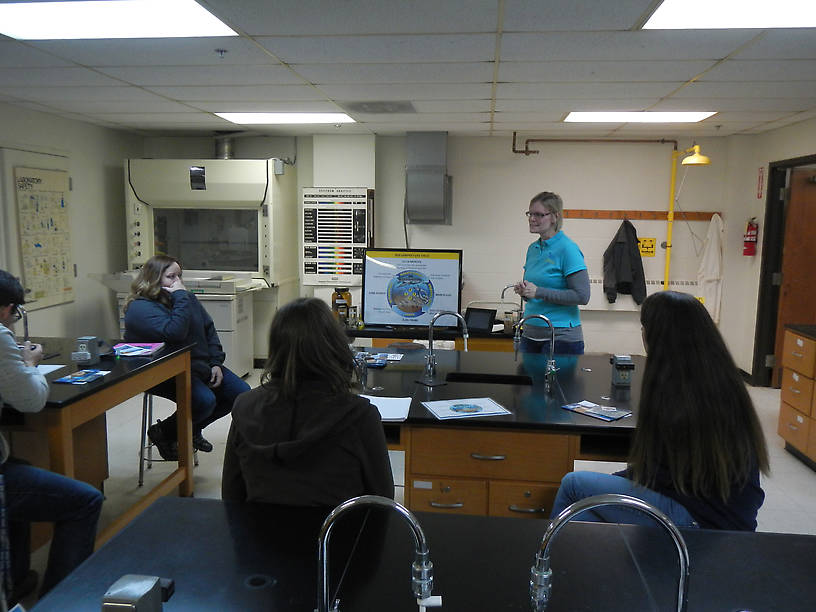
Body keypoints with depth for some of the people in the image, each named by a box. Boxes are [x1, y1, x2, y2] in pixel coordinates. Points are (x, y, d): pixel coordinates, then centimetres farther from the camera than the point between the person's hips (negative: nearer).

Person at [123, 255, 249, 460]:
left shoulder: (187, 298, 12)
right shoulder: (140, 308, -14)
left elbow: (209, 329, 15)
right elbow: (174, 333, -30)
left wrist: (216, 363, 3)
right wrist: (180, 296, -24)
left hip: (201, 365, 9)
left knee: (241, 393, -2)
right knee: (205, 400, -31)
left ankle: (192, 430, 17)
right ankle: (163, 433, 0)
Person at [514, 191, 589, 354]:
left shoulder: (568, 249, -12)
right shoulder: (533, 248, 11)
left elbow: (582, 296, -18)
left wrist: (538, 292, -19)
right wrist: (523, 290, -2)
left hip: (562, 336, -7)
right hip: (530, 334, 7)